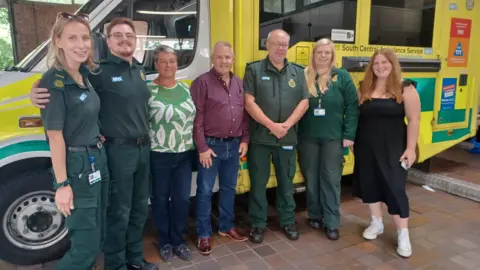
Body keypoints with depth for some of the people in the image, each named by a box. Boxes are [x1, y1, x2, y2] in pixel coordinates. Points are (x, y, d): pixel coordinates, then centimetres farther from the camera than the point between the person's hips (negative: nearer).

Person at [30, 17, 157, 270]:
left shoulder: (140, 70, 11)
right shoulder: (99, 71, -11)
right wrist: (38, 94, -31)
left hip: (143, 148, 7)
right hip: (118, 150, -7)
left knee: (140, 208, 18)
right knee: (119, 212, 5)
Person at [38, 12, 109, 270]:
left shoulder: (85, 75, 7)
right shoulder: (54, 81, -16)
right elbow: (55, 135, -18)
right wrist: (62, 184, -18)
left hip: (98, 161, 8)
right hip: (76, 167, -8)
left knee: (97, 237, 20)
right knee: (86, 244, 1)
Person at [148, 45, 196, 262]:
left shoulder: (185, 89, 8)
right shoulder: (148, 90, -9)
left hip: (185, 155, 4)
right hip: (159, 155, -4)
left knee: (183, 198, 9)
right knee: (161, 199, 11)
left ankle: (178, 240, 29)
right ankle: (165, 242, 30)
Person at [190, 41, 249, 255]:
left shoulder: (239, 83, 9)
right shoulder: (203, 82, -9)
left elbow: (245, 114, 13)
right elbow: (196, 117, -13)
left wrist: (244, 140, 6)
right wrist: (202, 147, -14)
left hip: (234, 145, 6)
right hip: (211, 144, -5)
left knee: (229, 188, 16)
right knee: (205, 190, 4)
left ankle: (226, 227, 33)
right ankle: (203, 234, 18)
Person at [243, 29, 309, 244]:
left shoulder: (297, 72, 8)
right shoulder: (254, 70, -2)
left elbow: (304, 102, 2)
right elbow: (249, 103, -9)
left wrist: (286, 125, -11)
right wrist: (271, 125, -15)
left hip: (288, 138, 3)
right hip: (260, 138, -2)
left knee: (286, 182, 14)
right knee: (258, 183, 7)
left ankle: (288, 222, 30)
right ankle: (258, 224, 22)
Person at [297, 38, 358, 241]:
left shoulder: (342, 76, 0)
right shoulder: (303, 76, 1)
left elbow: (352, 107, -1)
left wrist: (349, 135, -6)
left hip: (333, 138, -1)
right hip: (307, 137, 1)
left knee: (331, 180, 4)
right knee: (311, 179, 11)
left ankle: (331, 223, 16)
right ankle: (315, 215, 29)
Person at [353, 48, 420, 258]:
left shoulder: (405, 89, -5)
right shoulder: (364, 89, 5)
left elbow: (413, 120, -6)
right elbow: (356, 116, 8)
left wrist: (410, 148, -11)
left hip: (392, 147, -4)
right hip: (366, 147, 4)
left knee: (394, 187, -2)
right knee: (369, 184, 11)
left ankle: (403, 234, 13)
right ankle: (376, 223, 31)